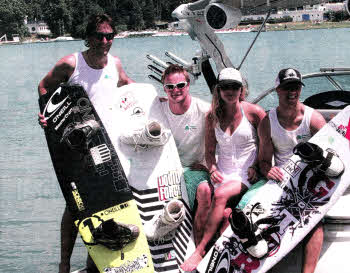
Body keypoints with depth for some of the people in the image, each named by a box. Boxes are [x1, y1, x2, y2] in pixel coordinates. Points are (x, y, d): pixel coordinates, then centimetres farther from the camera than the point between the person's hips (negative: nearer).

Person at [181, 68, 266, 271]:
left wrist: (256, 166, -5)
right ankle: (198, 246, -30)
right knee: (203, 192, -30)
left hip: (246, 174, -3)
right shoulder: (212, 117, 9)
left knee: (220, 195, -32)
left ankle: (199, 252, -31)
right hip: (222, 173, 4)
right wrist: (213, 170, -4)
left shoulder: (253, 112, -2)